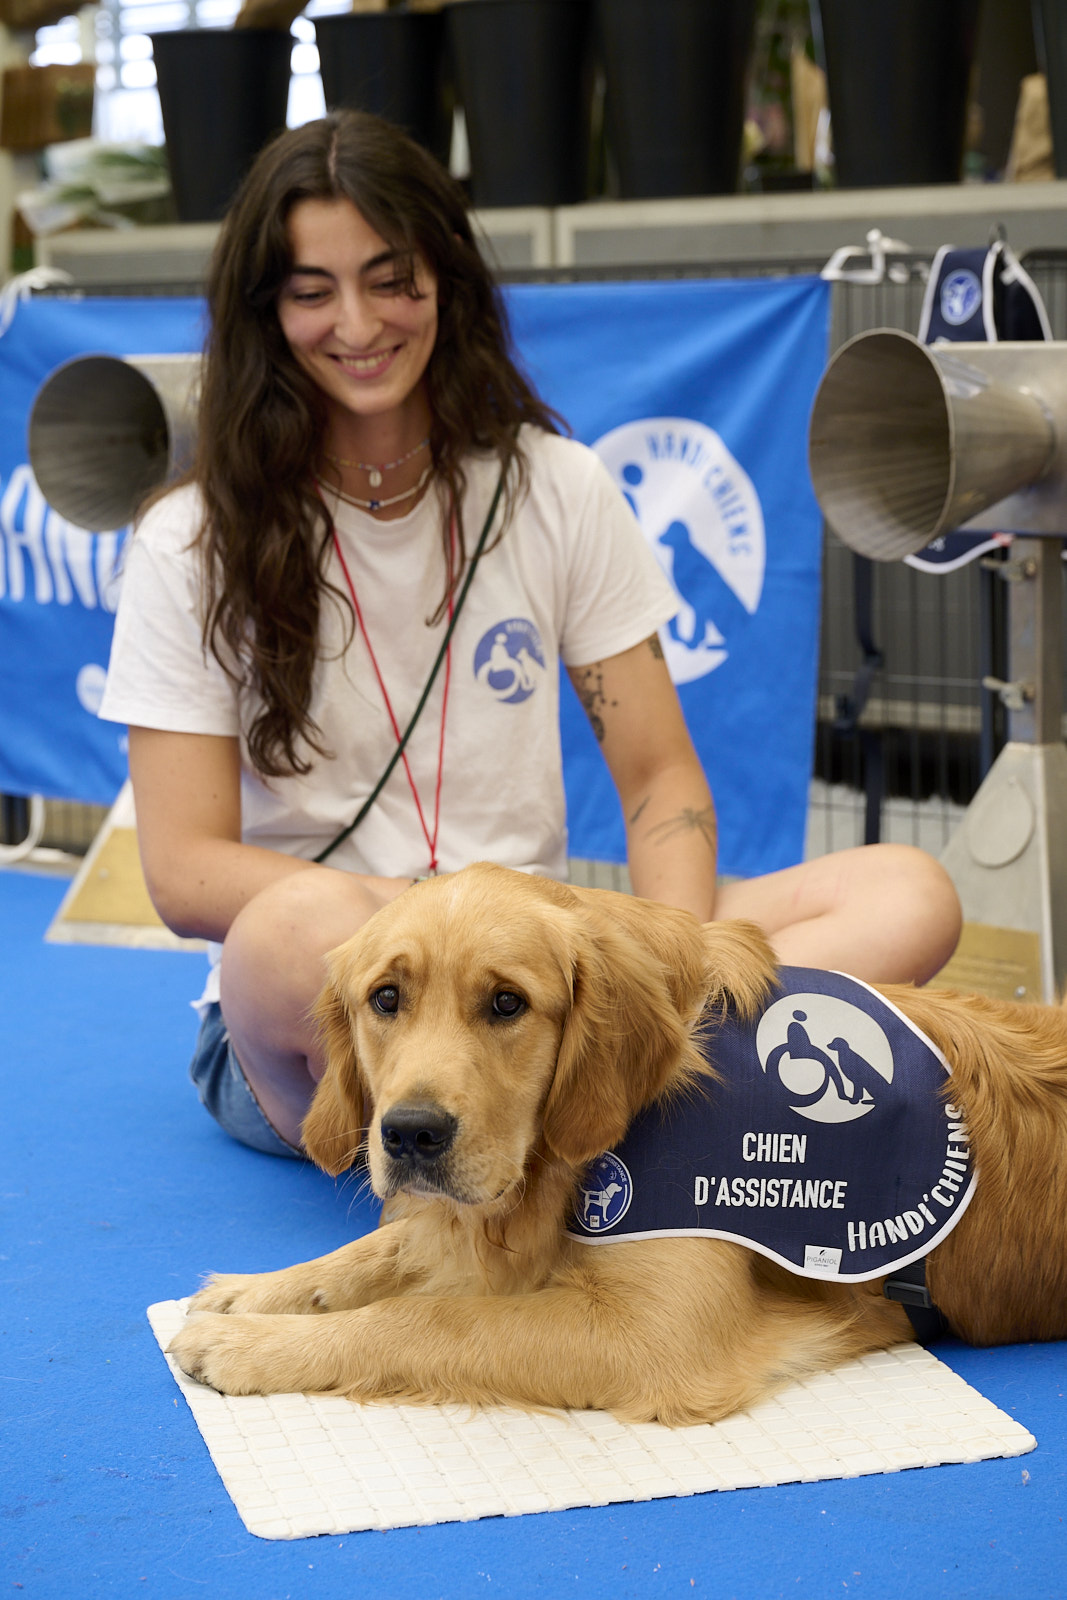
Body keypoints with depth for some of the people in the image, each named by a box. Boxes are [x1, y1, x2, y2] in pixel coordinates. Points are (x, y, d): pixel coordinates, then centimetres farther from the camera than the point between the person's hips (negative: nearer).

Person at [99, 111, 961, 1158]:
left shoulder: (558, 492, 7)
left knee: (908, 896, -18)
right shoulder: (192, 547, -2)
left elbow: (660, 778, 5)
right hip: (293, 1024, -3)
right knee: (300, 925, -40)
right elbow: (183, 873, -10)